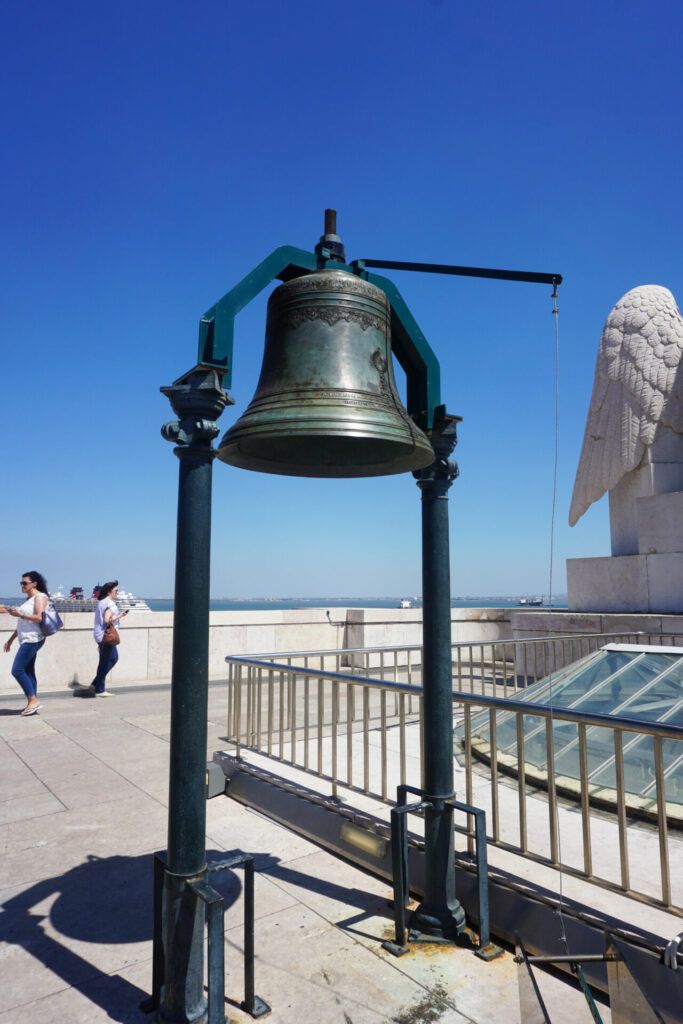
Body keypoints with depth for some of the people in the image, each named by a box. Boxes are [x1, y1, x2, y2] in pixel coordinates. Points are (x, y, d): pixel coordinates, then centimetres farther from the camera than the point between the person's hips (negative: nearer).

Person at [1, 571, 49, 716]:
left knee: (17, 670, -11)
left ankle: (33, 700, -8)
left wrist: (20, 614, -21)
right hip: (27, 640, 9)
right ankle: (32, 703, 9)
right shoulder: (28, 599, 20)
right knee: (28, 671, 7)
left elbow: (39, 618, -18)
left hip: (32, 639, -9)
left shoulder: (40, 596, -7)